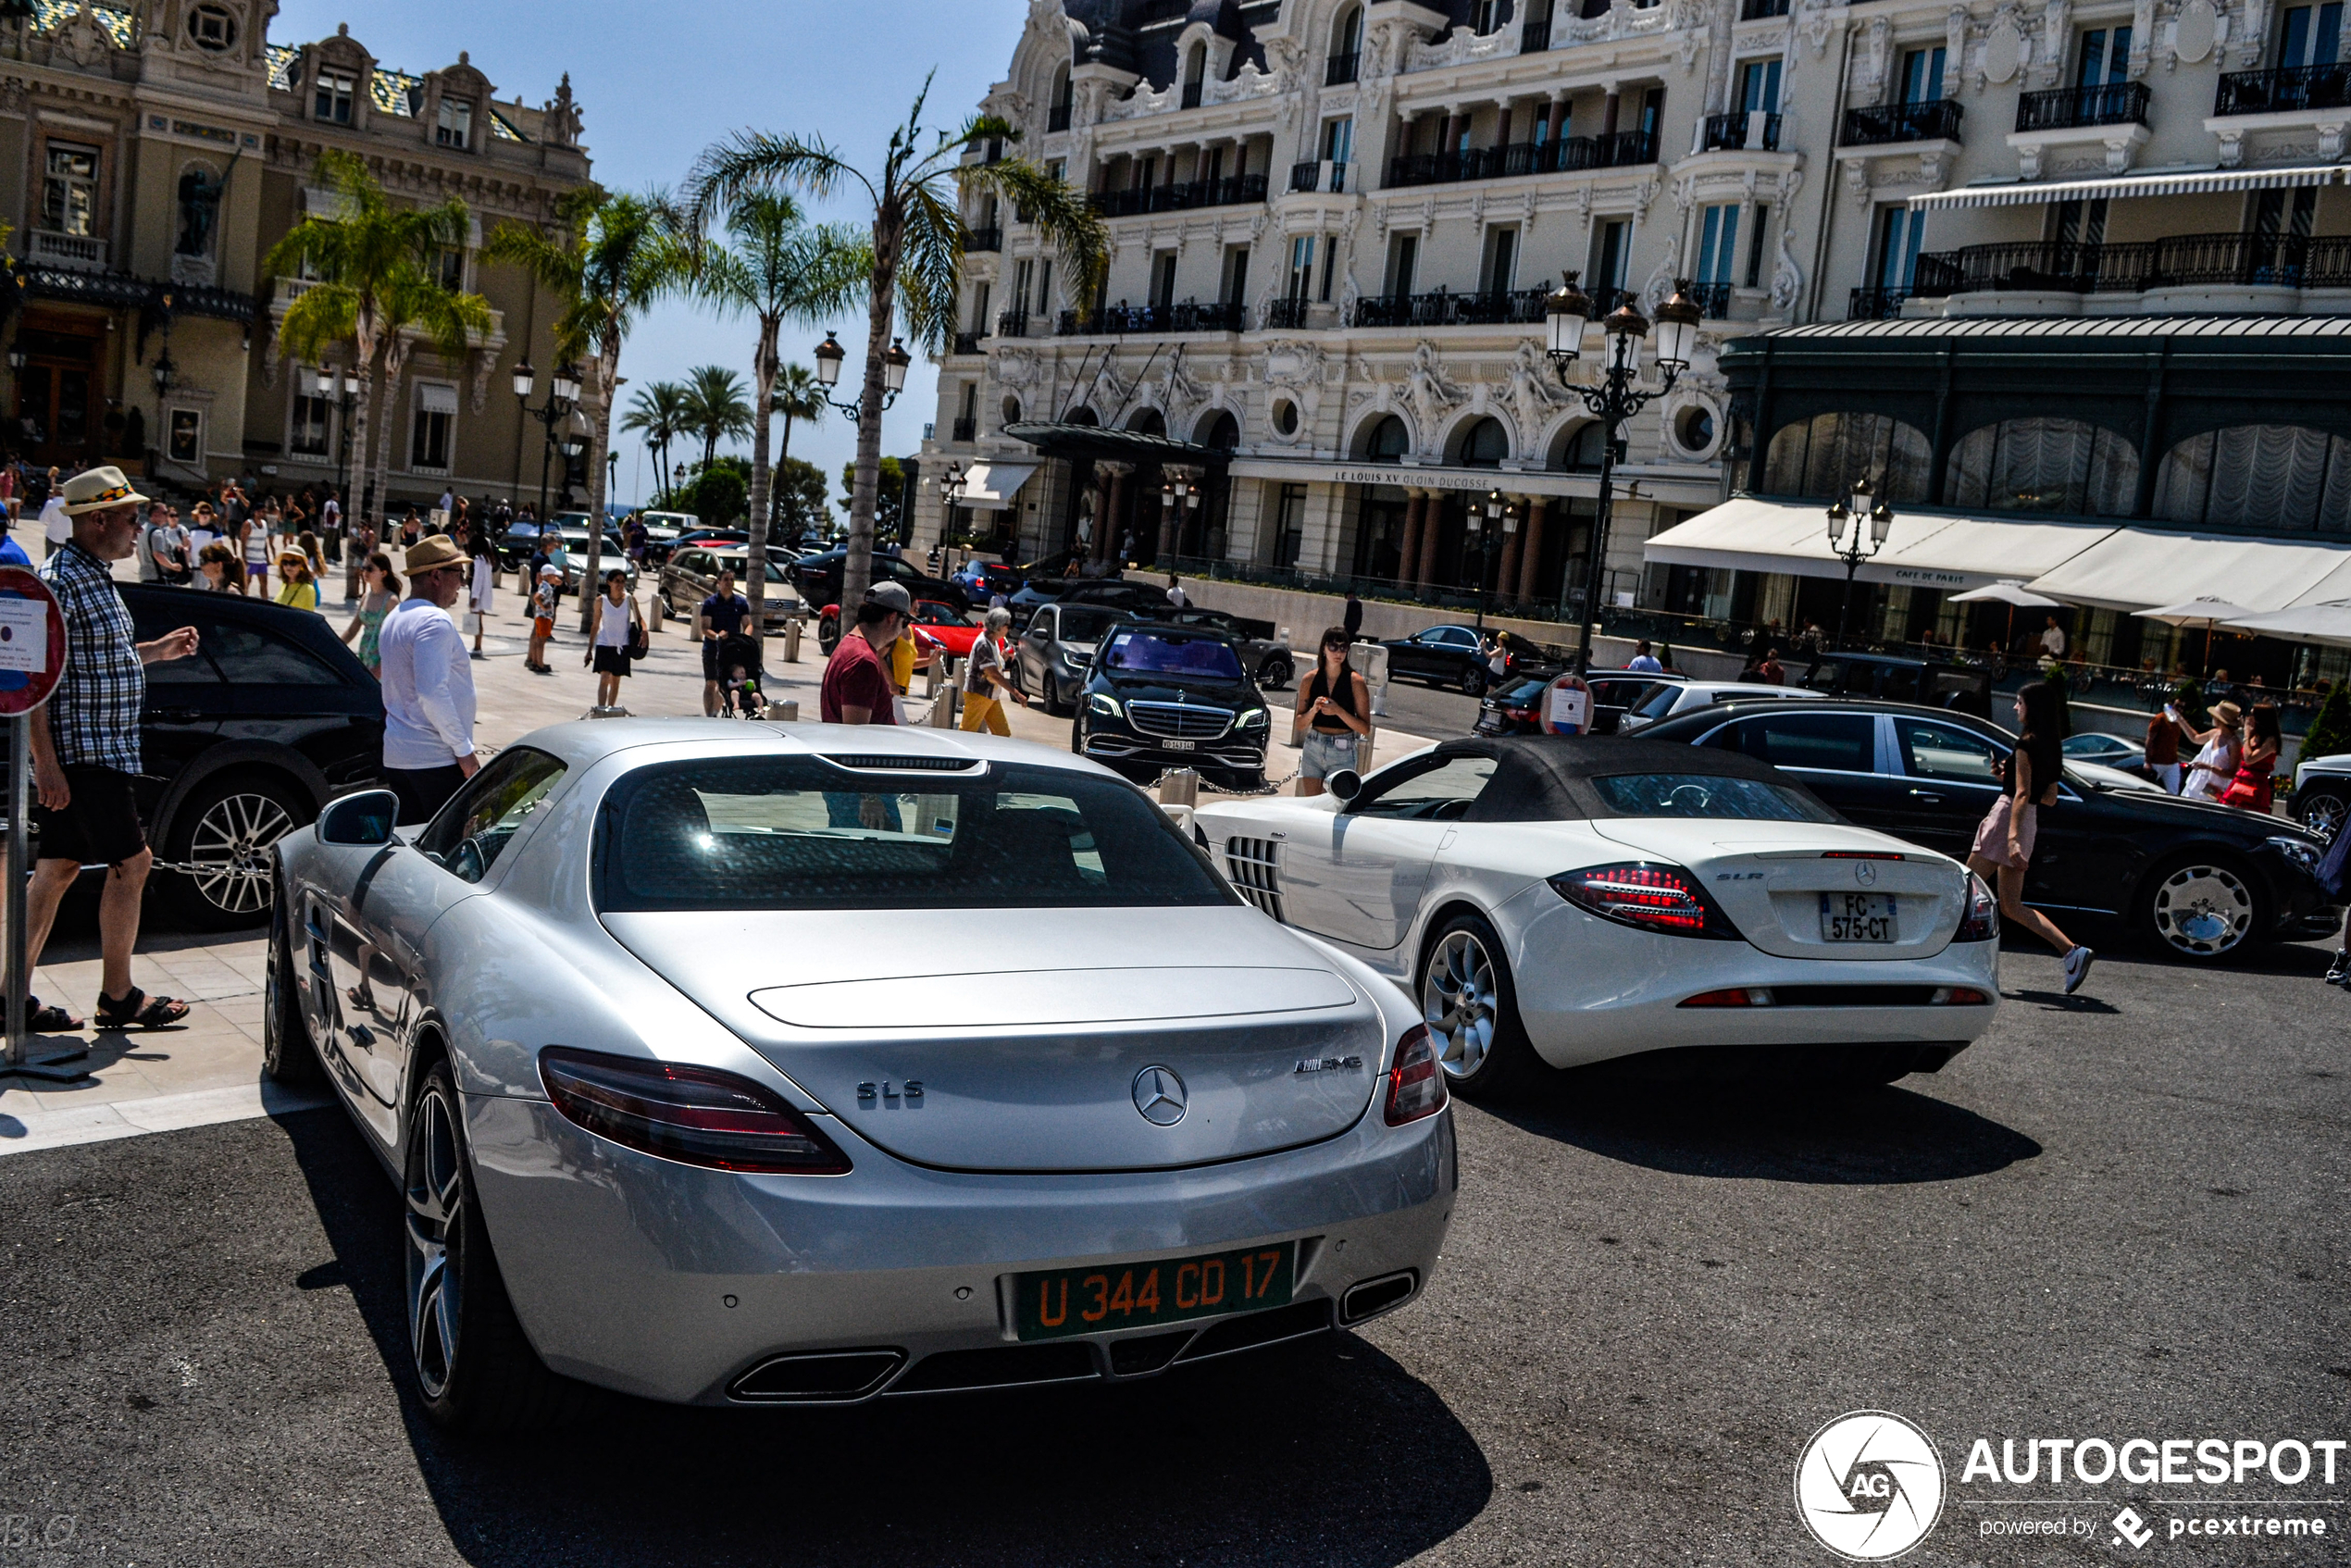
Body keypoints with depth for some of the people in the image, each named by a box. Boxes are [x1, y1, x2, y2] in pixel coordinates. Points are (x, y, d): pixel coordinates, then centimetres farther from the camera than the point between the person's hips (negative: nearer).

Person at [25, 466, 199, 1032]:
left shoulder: (96, 577, 16)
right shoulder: (60, 580, -15)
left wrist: (155, 651, 20)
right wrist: (47, 763, -23)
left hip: (103, 748, 10)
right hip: (83, 752, -10)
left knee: (58, 869, 11)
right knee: (131, 862, -5)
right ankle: (118, 998, 5)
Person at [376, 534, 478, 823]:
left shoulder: (394, 618, 18)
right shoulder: (435, 621, -14)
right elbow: (433, 693, -23)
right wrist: (464, 749, -17)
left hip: (396, 756, 9)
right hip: (436, 759, -9)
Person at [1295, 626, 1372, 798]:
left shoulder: (1355, 682, -5)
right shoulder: (1310, 680, 4)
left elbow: (1365, 729, -7)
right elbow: (1300, 724, 7)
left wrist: (1338, 711, -18)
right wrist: (1314, 709, -12)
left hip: (1343, 753, -3)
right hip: (1313, 748, 3)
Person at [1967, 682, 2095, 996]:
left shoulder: (2027, 744, -10)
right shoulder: (2051, 747, 15)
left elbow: (2022, 795, -19)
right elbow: (2050, 798, 20)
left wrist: (2012, 836, -25)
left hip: (2009, 817, -9)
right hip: (2028, 822, 9)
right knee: (2011, 906, 9)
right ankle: (2073, 951, -3)